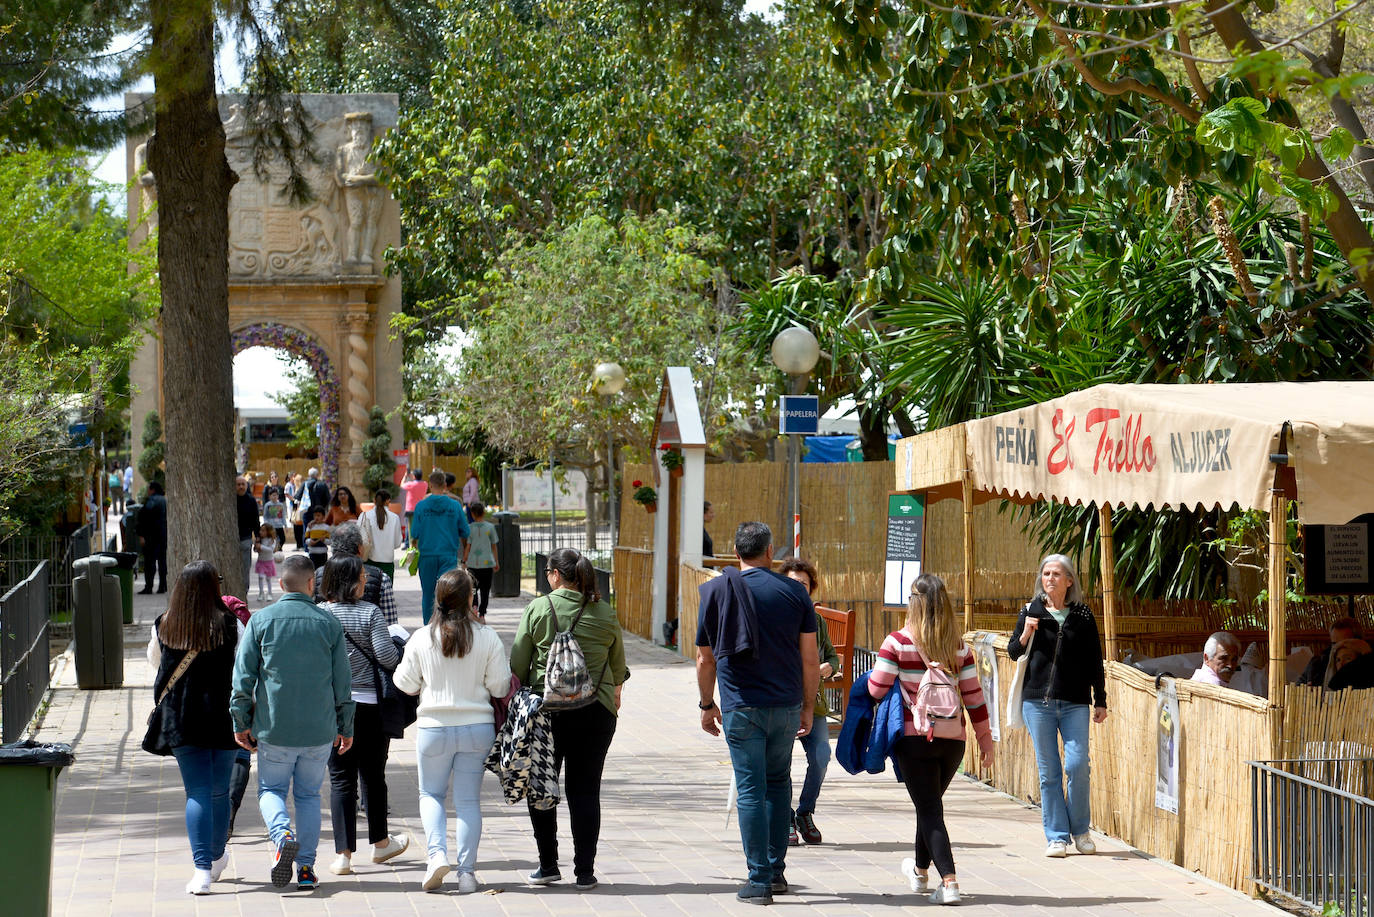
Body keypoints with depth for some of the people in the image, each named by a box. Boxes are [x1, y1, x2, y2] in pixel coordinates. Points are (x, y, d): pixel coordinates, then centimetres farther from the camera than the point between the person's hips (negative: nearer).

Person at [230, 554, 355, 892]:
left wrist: (241, 723, 6)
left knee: (271, 790, 14)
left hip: (274, 728, -1)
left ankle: (282, 833, -15)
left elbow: (243, 677, -3)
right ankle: (306, 868, 9)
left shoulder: (261, 621, -3)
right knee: (309, 795, 15)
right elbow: (342, 682, 3)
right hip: (319, 731, 1)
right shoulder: (329, 623, 0)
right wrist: (345, 727, 13)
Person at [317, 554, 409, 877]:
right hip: (368, 704, -1)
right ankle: (380, 843, 29)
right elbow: (387, 657, -15)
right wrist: (400, 646, 6)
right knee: (373, 776, 14)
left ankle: (343, 854, 0)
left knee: (340, 780, 5)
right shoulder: (370, 613, -9)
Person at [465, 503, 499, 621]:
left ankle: (474, 606, -5)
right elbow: (493, 546, 4)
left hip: (473, 563, 0)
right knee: (485, 589, 6)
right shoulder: (490, 527, -1)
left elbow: (468, 546, -3)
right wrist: (496, 562, 13)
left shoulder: (470, 528, -4)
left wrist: (464, 560, 8)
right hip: (487, 563, 0)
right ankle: (482, 615, -1)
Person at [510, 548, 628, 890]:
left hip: (547, 709, -1)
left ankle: (548, 865, 13)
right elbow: (618, 666, 14)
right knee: (585, 791, 6)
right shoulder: (605, 614, 1)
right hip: (596, 713, 2)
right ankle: (585, 871, 5)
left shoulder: (537, 610, -5)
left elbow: (518, 664, -4)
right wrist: (614, 691, 34)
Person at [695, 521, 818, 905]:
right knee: (778, 783, 18)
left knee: (751, 791, 0)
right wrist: (808, 706, 12)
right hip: (786, 706, 2)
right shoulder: (794, 592, 1)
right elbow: (809, 658, 1)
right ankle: (776, 870, 20)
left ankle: (759, 881, -3)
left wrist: (707, 705, 17)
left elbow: (705, 660, 4)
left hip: (741, 707, -2)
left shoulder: (716, 591, 0)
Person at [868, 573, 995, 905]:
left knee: (929, 809, 1)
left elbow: (876, 689, -7)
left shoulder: (898, 642, -9)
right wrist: (985, 740, 11)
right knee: (931, 803, 23)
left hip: (914, 737, -4)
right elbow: (974, 697, 3)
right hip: (952, 739, 4)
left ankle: (949, 881, -13)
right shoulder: (959, 647, 1)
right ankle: (921, 871, 41)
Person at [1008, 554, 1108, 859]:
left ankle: (1080, 830, 8)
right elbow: (1013, 653, 11)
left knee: (1077, 764, -10)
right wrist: (1025, 635, -9)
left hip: (1075, 703, -1)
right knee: (1048, 771, 1)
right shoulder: (1031, 612, 7)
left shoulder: (1082, 615, 6)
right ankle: (1057, 836, 7)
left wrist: (1100, 701, 8)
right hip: (1038, 701, 1)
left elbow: (1095, 661, 10)